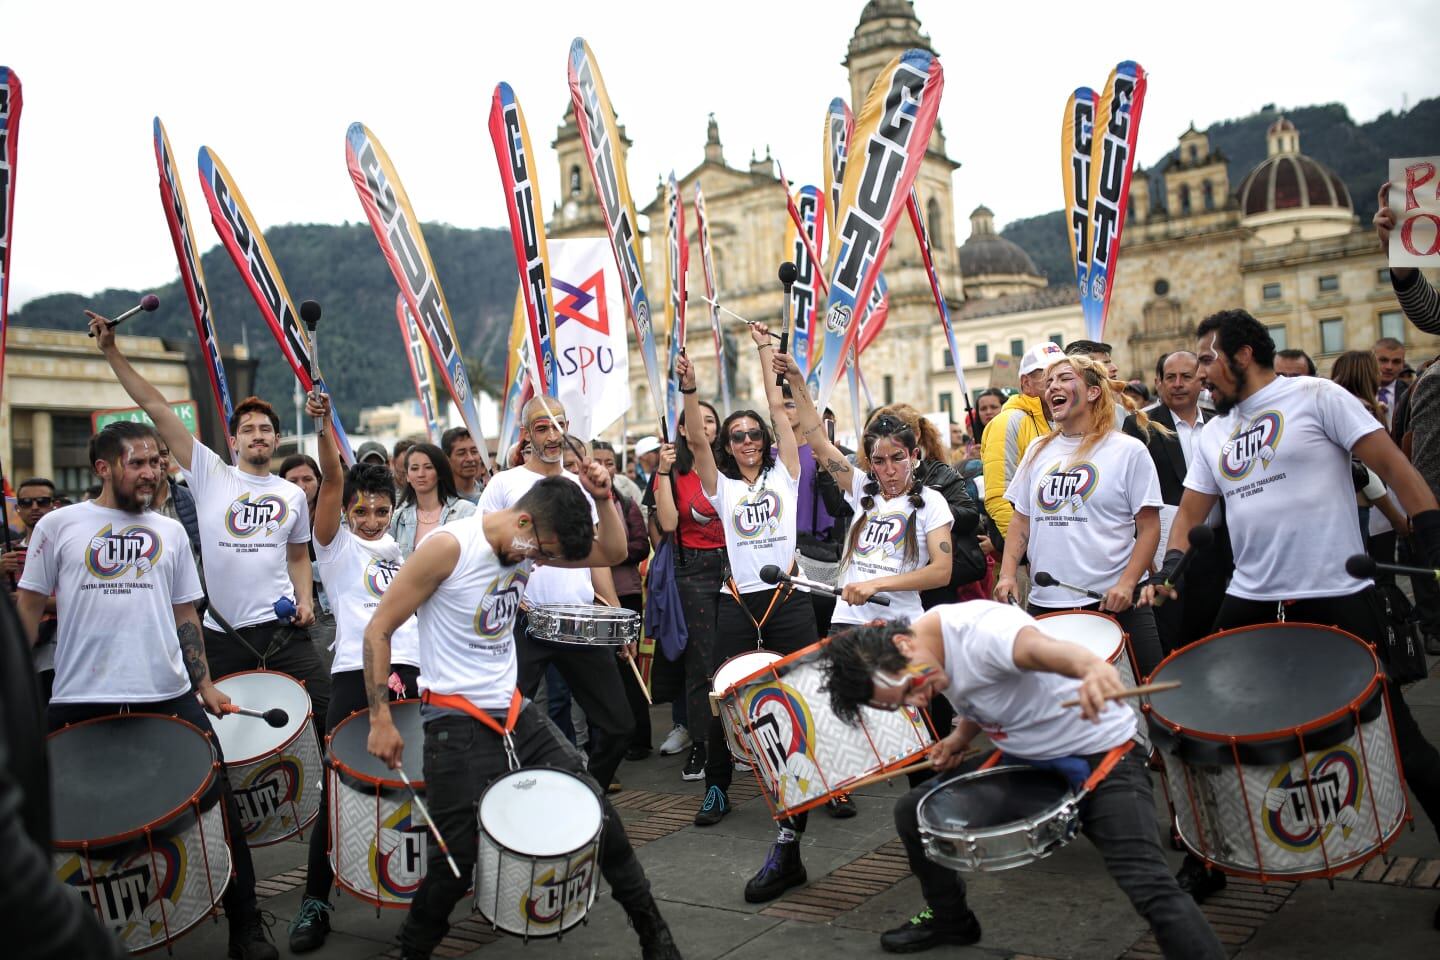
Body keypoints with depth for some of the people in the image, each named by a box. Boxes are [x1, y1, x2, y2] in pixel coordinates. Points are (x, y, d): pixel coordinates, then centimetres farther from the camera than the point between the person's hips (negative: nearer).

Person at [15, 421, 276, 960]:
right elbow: (29, 608, 8)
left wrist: (204, 683, 8)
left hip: (168, 697, 2)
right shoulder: (59, 526, 4)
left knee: (218, 805, 0)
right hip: (81, 701, -2)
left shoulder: (170, 533, 12)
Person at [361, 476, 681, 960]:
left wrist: (602, 498, -7)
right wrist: (381, 719, -13)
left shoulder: (530, 544, 2)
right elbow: (378, 630, -12)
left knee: (598, 810, 2)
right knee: (457, 859, -3)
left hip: (516, 711, 6)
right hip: (457, 722, -6)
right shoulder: (449, 547, -17)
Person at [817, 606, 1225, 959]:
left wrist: (1092, 667, -74)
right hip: (1023, 756, 8)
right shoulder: (934, 651, -4)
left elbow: (1038, 648, -54)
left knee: (1149, 886, -27)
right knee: (912, 810, 9)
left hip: (1099, 754, -8)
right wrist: (958, 739, -3)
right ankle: (950, 919, 30)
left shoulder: (978, 630, -31)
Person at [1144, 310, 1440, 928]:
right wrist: (1169, 572, -1)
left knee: (1390, 731, 5)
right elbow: (1191, 512, 16)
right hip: (1251, 602, 6)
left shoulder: (1315, 397, -4)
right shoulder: (1213, 435, 12)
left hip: (1336, 599, -6)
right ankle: (1207, 860, 24)